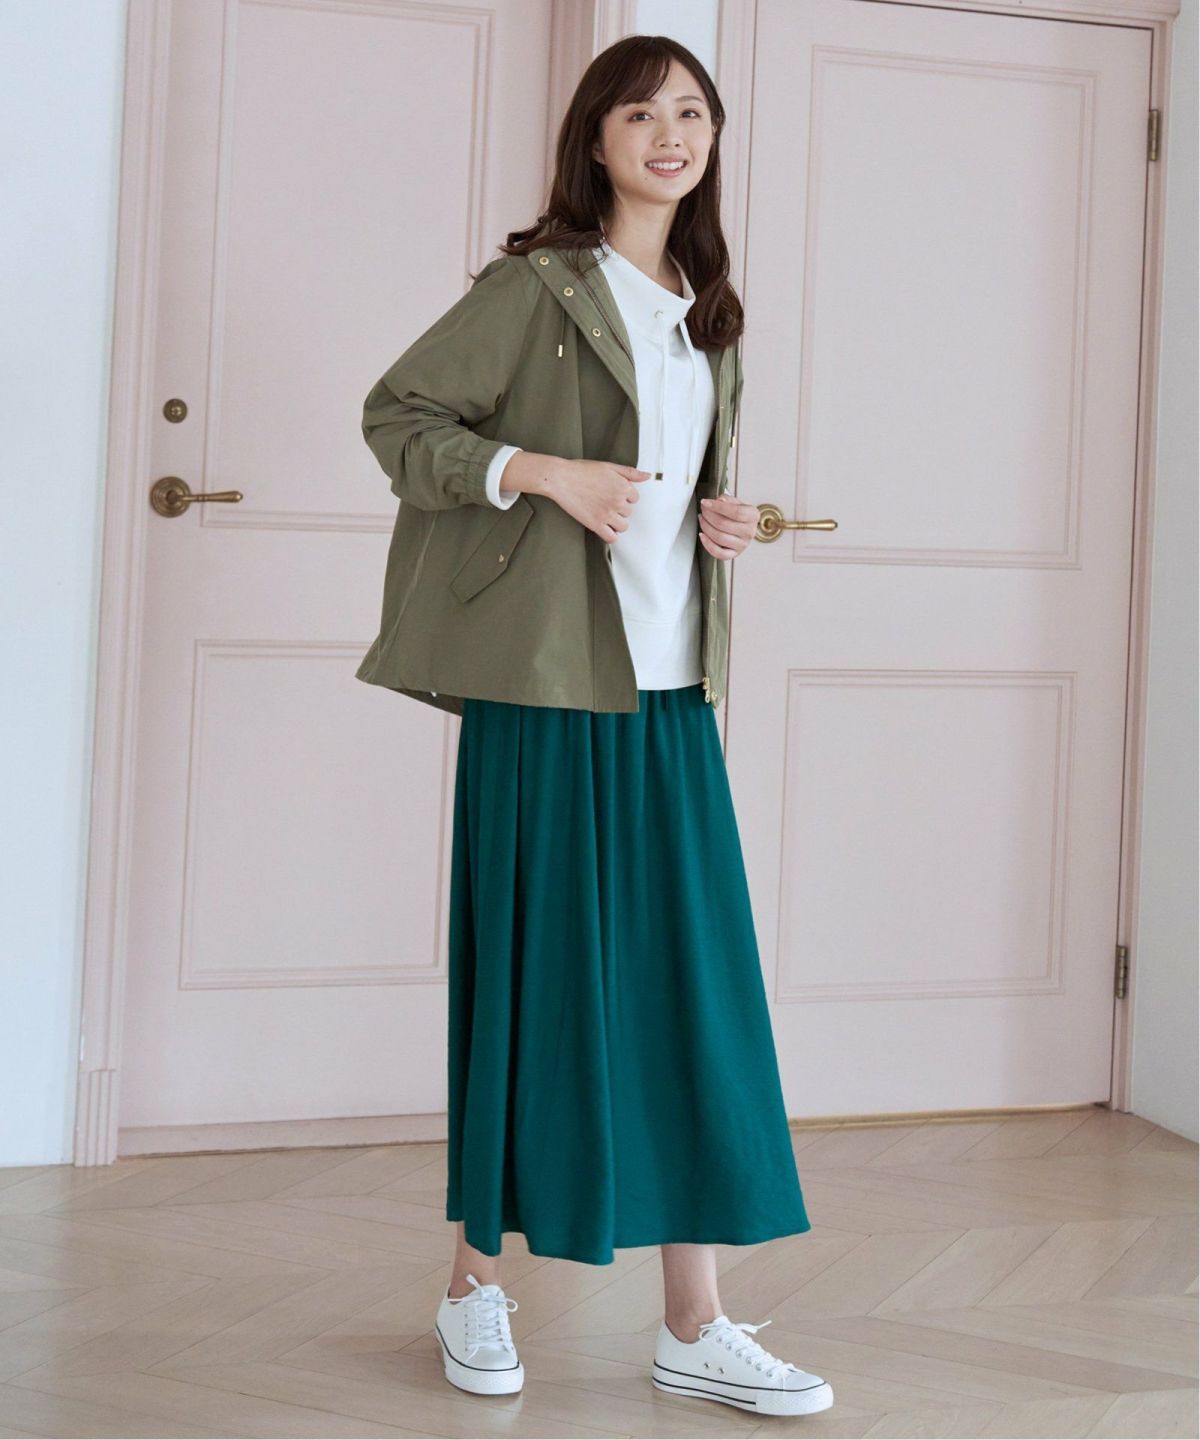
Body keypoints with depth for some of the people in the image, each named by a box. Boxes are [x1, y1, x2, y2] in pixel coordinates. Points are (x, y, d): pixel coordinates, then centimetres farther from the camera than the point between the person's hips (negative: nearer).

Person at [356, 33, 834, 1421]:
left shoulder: (711, 315, 17)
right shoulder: (537, 285, -3)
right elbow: (396, 413, -5)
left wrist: (723, 520, 7)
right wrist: (541, 472, -17)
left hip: (669, 695, 6)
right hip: (545, 685, -6)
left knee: (695, 983, 2)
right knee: (529, 976, 0)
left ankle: (696, 1326, 8)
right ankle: (477, 1281, 18)